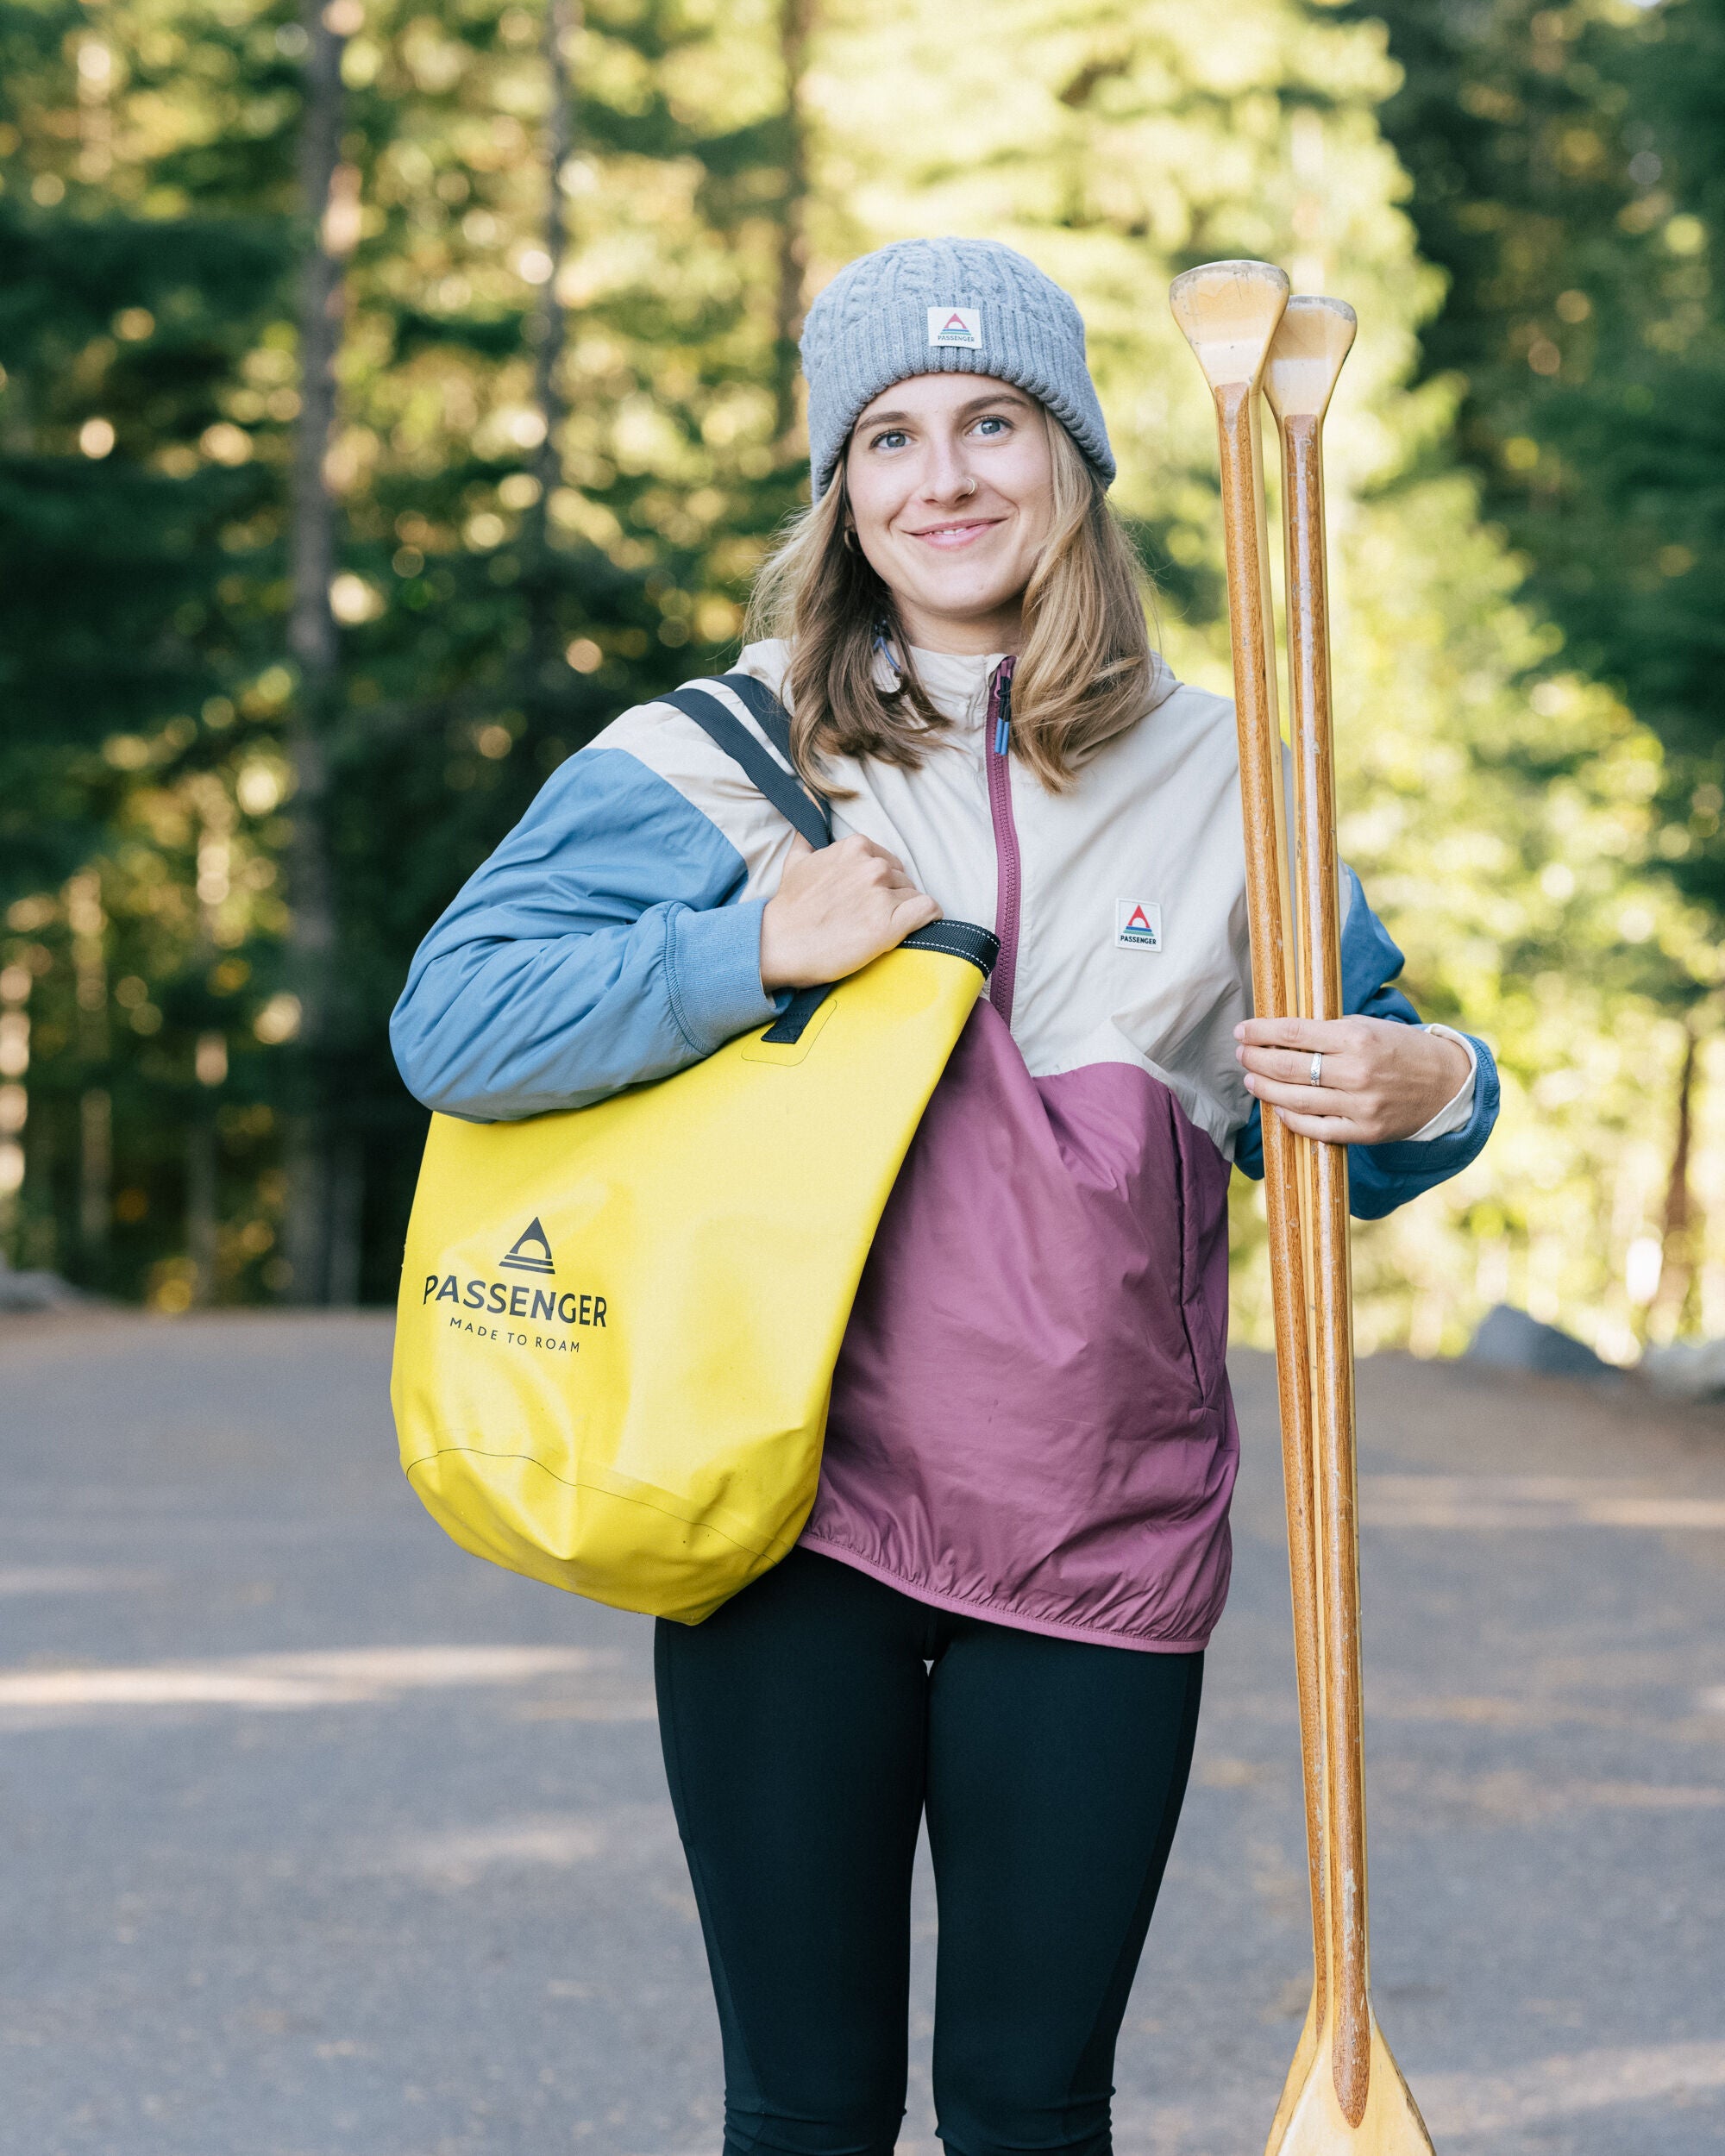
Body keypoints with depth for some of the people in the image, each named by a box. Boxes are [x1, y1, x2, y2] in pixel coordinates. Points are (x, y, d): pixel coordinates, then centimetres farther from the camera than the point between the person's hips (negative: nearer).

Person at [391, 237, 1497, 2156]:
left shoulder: (1209, 776, 7)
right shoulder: (723, 757, 0)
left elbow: (1354, 1075, 15)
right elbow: (451, 1023, -7)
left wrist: (1427, 1092, -8)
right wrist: (759, 951, -16)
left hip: (1097, 1544, 2)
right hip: (793, 1523, -1)